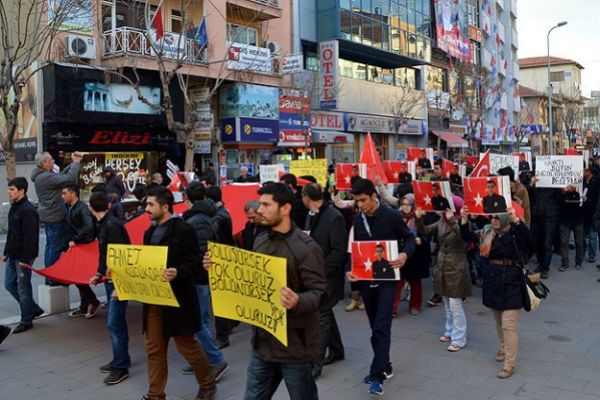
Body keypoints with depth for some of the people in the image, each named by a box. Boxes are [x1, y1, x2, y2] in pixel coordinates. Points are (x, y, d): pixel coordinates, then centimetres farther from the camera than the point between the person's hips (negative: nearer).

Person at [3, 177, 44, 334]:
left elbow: (30, 237, -22)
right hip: (13, 256, 10)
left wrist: (24, 259, -23)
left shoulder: (28, 210, -19)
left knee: (23, 288, 0)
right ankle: (34, 309, 26)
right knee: (9, 284, 14)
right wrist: (6, 252, 19)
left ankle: (26, 321, 13)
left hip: (23, 256, -10)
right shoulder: (14, 207, 12)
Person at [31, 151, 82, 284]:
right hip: (55, 216, -11)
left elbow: (62, 175, 13)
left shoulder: (41, 176, 10)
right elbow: (69, 178, -25)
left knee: (50, 245, 17)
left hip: (48, 215, 11)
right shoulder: (46, 177, -22)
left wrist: (73, 163, 5)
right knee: (57, 247, -4)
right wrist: (76, 163, -12)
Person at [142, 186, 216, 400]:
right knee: (154, 349, 9)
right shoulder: (150, 232, 12)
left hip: (177, 299, -7)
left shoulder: (184, 230, -11)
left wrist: (178, 273, -32)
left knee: (187, 345, 6)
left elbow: (195, 264, -15)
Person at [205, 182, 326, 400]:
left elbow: (318, 293, -18)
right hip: (263, 340, 7)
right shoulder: (260, 242, 7)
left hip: (294, 343, -6)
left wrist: (297, 302, -38)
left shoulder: (307, 247, -15)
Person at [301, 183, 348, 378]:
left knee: (322, 316, -5)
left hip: (327, 276, -8)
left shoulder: (334, 217, -17)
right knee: (325, 312, 18)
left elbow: (339, 250, -19)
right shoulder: (311, 215, 7)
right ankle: (336, 350, 35)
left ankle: (315, 363, 1)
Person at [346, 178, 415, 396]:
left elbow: (409, 238, -1)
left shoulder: (392, 215, -11)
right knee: (375, 327, 13)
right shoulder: (357, 219, 3)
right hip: (365, 278, 5)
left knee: (381, 327, -10)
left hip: (387, 278, -5)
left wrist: (405, 254, -22)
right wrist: (349, 269, -8)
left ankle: (377, 376, -7)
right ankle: (384, 366, 28)